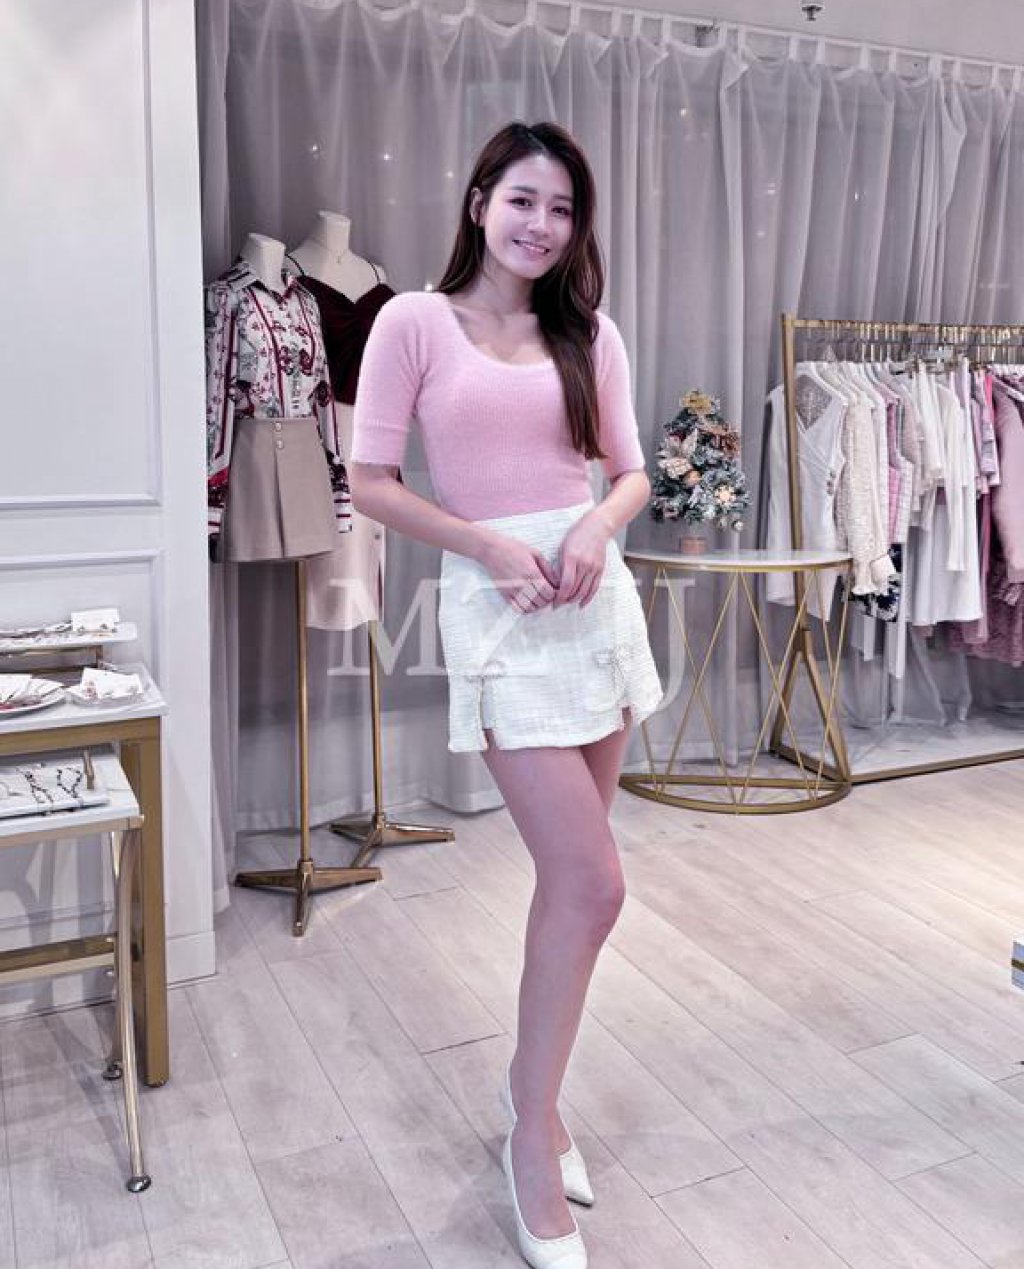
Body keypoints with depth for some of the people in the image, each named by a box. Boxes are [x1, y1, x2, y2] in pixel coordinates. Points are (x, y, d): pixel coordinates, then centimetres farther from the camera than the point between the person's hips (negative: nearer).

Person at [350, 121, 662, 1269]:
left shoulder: (589, 333, 11)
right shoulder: (416, 321, -1)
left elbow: (629, 472, 13)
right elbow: (371, 482, -4)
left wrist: (595, 528, -8)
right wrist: (492, 546, -14)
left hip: (596, 597, 5)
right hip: (497, 609, -5)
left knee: (570, 873, 11)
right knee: (593, 884, -9)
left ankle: (532, 1075, 33)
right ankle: (535, 1137, 11)